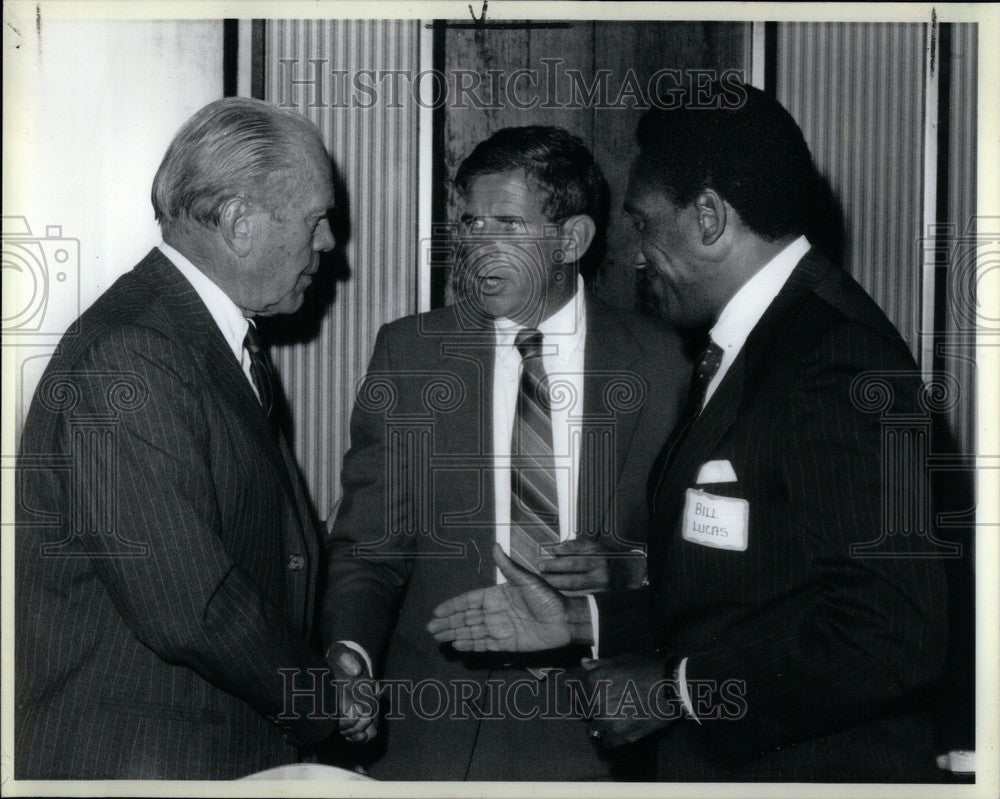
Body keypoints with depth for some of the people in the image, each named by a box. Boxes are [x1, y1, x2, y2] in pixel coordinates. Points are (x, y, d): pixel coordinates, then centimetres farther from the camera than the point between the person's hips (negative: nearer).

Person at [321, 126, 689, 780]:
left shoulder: (657, 360, -1)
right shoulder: (409, 352, 1)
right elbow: (368, 541, -1)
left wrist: (626, 568, -15)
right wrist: (349, 651, -18)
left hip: (595, 727, 0)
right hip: (436, 721, 1)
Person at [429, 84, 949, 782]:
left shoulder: (839, 363, -20)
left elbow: (888, 636, -26)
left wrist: (675, 690, -18)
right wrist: (576, 622, 8)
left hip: (814, 771, -8)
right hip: (714, 765, 8)